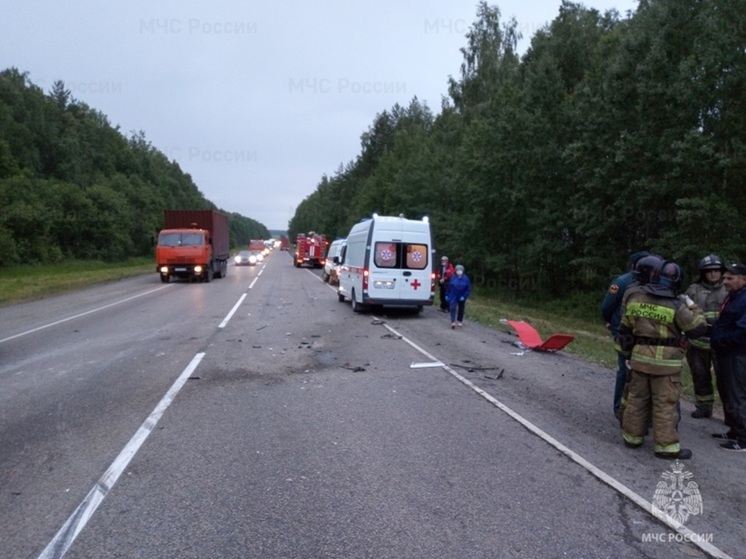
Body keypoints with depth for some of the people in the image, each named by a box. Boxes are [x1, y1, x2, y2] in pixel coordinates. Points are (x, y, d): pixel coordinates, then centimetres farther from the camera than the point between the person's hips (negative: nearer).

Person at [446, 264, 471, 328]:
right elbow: (449, 287, 1)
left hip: (461, 297, 1)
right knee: (453, 308, -14)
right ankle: (453, 322, -15)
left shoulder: (466, 279, -11)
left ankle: (460, 321, 32)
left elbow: (468, 289, -8)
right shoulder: (453, 278, -8)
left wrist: (464, 296, -16)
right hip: (453, 296, -1)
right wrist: (447, 295, 3)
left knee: (461, 309, 14)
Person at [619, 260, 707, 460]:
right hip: (666, 361, -4)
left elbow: (625, 328, 6)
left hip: (639, 356, 4)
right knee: (665, 404, 3)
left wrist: (628, 352, 17)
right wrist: (694, 311, 14)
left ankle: (632, 436, 24)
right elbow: (698, 329, -4)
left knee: (637, 399, 14)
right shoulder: (676, 306, -12)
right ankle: (667, 446, 9)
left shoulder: (633, 296, 0)